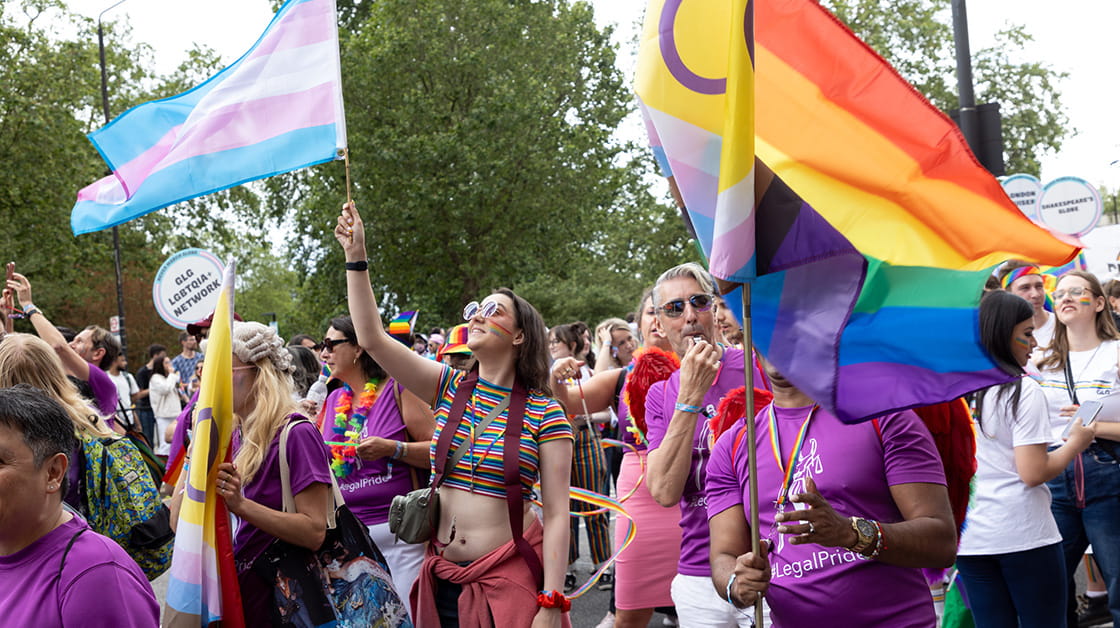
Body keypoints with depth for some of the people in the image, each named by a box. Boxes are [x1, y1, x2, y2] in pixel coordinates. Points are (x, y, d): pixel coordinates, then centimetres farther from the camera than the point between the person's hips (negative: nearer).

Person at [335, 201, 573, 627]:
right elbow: (371, 339, -2)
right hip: (444, 577, 4)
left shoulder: (544, 414, -6)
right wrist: (356, 257, -7)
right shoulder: (449, 388, 5)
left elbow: (556, 515, -9)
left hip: (511, 580, -4)